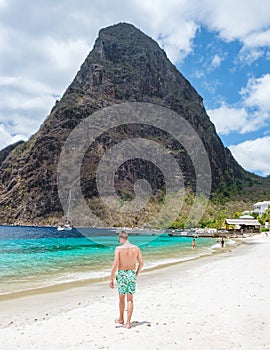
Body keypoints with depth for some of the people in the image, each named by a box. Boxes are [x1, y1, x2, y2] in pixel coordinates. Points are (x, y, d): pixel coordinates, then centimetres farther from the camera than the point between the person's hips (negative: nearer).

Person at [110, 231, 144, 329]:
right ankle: (128, 322, 7)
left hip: (122, 274, -2)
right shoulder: (136, 248, -1)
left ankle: (121, 319, 35)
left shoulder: (118, 249, -13)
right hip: (132, 274, 2)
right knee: (130, 299, 9)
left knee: (121, 298, 17)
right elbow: (141, 263, 6)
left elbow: (115, 265, -17)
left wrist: (111, 279, -9)